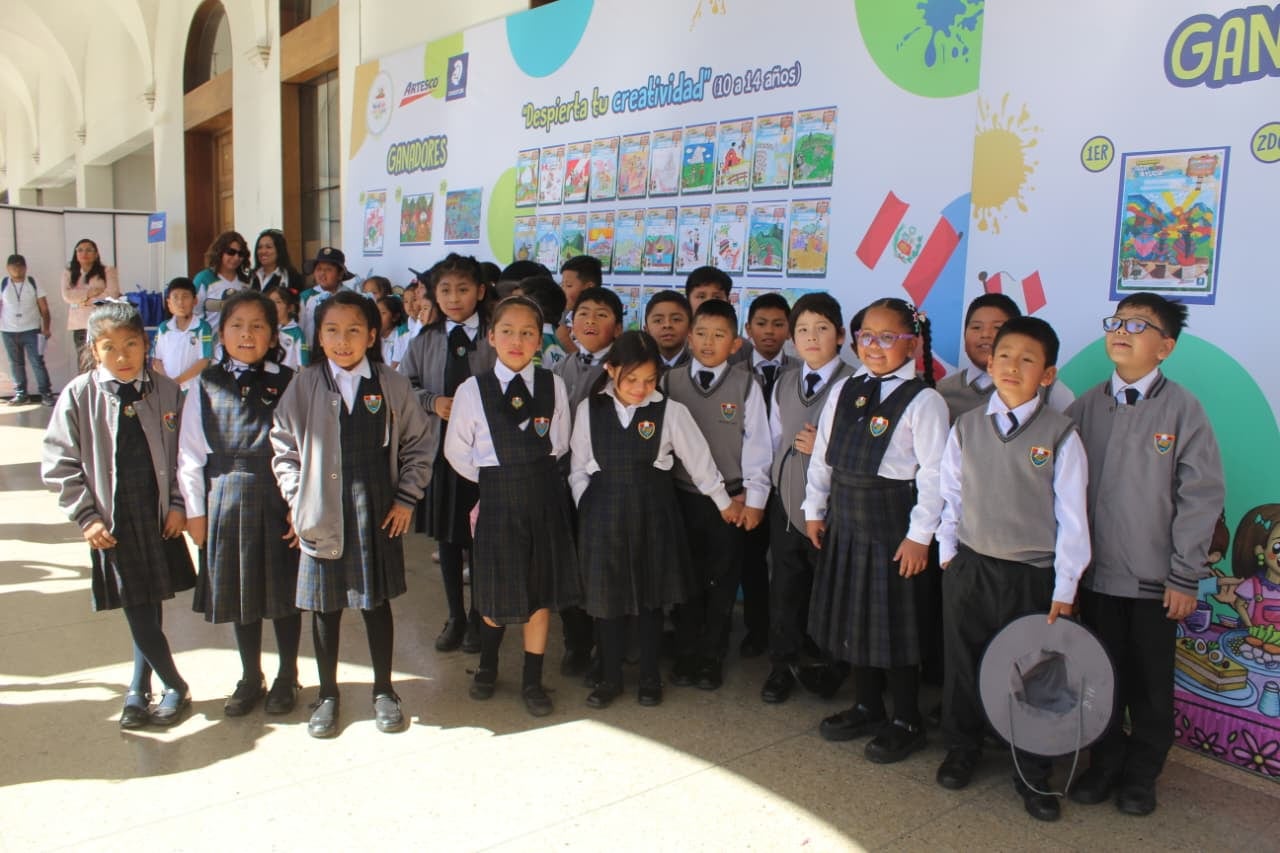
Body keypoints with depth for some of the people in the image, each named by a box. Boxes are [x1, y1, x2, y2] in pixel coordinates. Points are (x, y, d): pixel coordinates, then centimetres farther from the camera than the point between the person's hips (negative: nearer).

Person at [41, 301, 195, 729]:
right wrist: (86, 516, -6)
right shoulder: (78, 395, -6)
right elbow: (58, 462, -3)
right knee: (138, 611, -1)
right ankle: (176, 687, 16)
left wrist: (179, 504, -1)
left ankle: (138, 692, 28)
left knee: (150, 609, 11)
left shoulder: (167, 391, -2)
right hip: (112, 522, -2)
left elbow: (184, 453, 6)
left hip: (159, 517, 2)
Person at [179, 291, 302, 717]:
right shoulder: (206, 385, 2)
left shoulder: (288, 384, -4)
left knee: (284, 592, 9)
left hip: (278, 500, -2)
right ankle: (250, 679, 33)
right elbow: (190, 453, 3)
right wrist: (195, 510, 0)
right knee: (239, 591, 15)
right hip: (226, 501, 2)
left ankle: (286, 678, 29)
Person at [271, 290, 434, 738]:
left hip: (377, 513, 0)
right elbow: (284, 447, 4)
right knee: (325, 606, 11)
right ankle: (327, 694, 29)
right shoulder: (303, 386, -1)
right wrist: (297, 500, -3)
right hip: (321, 516, 1)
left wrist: (406, 498, -1)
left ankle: (384, 690, 29)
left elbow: (418, 442, 4)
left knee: (376, 601, 12)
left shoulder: (391, 385, -2)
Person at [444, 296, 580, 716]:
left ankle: (532, 681, 26)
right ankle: (487, 665, 40)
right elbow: (456, 451, 4)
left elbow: (559, 445, 6)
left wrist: (535, 474, 2)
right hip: (496, 498, -1)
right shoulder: (472, 390, -5)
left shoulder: (553, 385, -2)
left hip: (545, 495, 1)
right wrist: (494, 481, 7)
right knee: (497, 591, 10)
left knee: (541, 589, 8)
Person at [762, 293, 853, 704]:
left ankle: (831, 666, 28)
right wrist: (769, 481, 13)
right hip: (786, 500, 5)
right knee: (784, 586, 12)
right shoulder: (784, 384, 12)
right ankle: (782, 666, 27)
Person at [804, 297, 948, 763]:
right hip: (845, 520, 6)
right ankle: (866, 707, 34)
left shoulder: (922, 400, -12)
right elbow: (823, 454, 12)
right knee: (853, 617, 16)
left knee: (895, 622, 5)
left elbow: (934, 474, -14)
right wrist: (814, 509, 10)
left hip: (893, 526, -6)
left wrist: (919, 535, -16)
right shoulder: (843, 392, 6)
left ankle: (906, 722, 24)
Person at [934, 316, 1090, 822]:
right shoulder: (966, 428, 2)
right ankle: (962, 751, 36)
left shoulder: (1060, 434, -7)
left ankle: (1034, 776, 28)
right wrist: (948, 553, 3)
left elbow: (1072, 516, -6)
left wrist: (1064, 589, -6)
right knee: (962, 666, 14)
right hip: (968, 570, 2)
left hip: (1033, 576, -2)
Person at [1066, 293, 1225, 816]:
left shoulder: (1182, 410, -7)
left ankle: (1141, 773, 31)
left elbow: (1201, 497, -7)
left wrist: (1185, 577, -9)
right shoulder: (1086, 407, 2)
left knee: (1149, 683, 12)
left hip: (1153, 579, -2)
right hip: (1093, 572, 3)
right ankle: (1104, 762, 33)